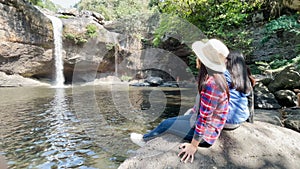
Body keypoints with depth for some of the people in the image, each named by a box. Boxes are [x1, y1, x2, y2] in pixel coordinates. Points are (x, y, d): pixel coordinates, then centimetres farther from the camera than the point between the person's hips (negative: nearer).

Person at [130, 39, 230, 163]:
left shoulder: (211, 84, -31)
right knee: (169, 121, 15)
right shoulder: (216, 77, -1)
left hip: (205, 132, -8)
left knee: (166, 124, 3)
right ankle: (147, 139, 34)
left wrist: (194, 145, -21)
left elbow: (204, 119, -28)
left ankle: (145, 139, 30)